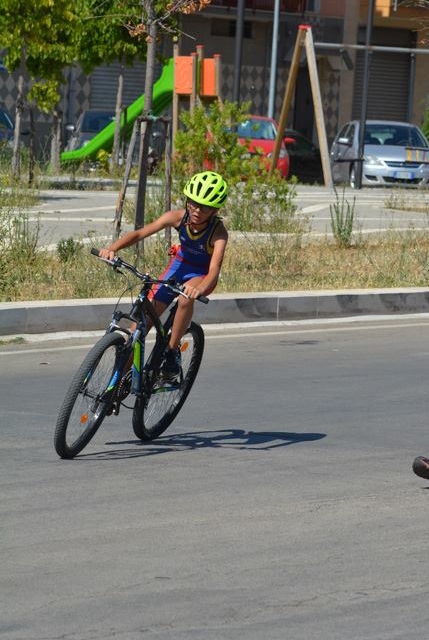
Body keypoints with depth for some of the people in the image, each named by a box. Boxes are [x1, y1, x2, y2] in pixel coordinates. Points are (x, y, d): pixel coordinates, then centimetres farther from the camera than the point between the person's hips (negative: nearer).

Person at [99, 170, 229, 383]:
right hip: (179, 264, 3)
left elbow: (214, 269, -44)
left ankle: (172, 352, -20)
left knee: (186, 298, -38)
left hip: (202, 274, -3)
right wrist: (112, 248, -45)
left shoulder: (219, 232, -31)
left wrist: (199, 288, -66)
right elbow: (139, 233, -27)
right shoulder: (178, 217, -24)